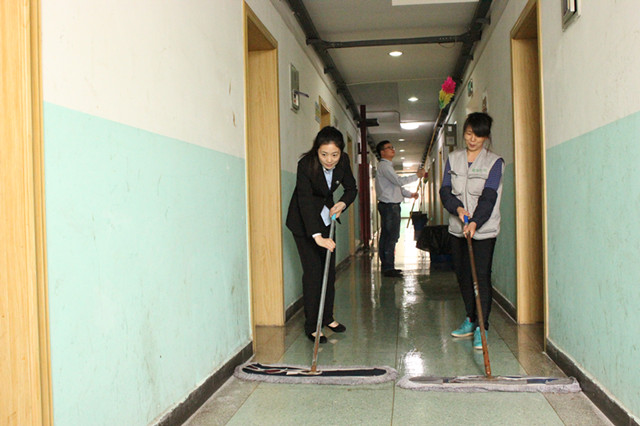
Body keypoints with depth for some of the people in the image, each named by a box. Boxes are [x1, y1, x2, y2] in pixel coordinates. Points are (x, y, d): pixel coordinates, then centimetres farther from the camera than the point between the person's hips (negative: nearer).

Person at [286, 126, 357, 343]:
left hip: (326, 217, 6)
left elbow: (351, 188, 1)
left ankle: (327, 317, 23)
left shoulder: (343, 161, -14)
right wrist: (317, 236, -47)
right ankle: (311, 326, -1)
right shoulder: (306, 164, -29)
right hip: (303, 221, -5)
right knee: (313, 270, -9)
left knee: (329, 268, 9)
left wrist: (342, 203, -21)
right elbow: (305, 200, -38)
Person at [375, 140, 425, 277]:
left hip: (389, 205, 11)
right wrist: (417, 176, -15)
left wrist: (410, 194, 12)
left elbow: (396, 186, 24)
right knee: (392, 236, -10)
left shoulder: (387, 166, 22)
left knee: (385, 236, 11)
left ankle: (386, 266, 17)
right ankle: (388, 268, -7)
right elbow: (399, 181, -21)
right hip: (389, 205, -11)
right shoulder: (384, 165, -11)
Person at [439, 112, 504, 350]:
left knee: (482, 276, -7)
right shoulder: (453, 159, 9)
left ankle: (481, 327, -1)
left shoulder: (494, 162, -3)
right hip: (457, 228, 4)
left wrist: (475, 222, -27)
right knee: (462, 275, 11)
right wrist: (458, 208, -17)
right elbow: (445, 191, 2)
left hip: (484, 229, -4)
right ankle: (470, 320, 27)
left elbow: (489, 197, -14)